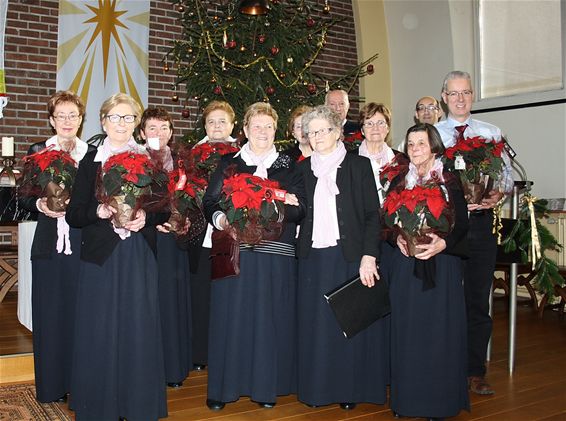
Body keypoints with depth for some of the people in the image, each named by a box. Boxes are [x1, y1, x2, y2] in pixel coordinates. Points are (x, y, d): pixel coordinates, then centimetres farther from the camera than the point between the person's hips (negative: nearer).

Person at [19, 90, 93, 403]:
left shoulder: (92, 153, 7)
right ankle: (52, 385, 17)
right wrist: (40, 204, -14)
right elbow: (24, 198, 6)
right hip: (49, 245, 0)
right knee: (50, 313, 4)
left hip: (83, 245, 0)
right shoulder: (37, 151, 7)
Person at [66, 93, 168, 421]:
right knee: (100, 331, 3)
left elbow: (165, 209, 8)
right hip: (101, 256, 0)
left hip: (140, 257, 1)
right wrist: (99, 212, -16)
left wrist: (146, 218, -11)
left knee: (140, 330, 3)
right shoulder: (91, 162, 5)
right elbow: (74, 215, 2)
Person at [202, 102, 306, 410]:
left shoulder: (287, 166, 12)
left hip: (276, 252, 1)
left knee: (270, 315, 2)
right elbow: (210, 201, 4)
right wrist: (219, 219, -15)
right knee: (231, 315, 0)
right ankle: (224, 386, 12)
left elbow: (301, 208, 6)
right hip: (234, 249, -1)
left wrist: (288, 206, -15)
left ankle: (266, 386, 15)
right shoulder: (229, 163, 10)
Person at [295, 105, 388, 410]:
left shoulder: (358, 166, 0)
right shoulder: (303, 169, 11)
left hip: (349, 257, -3)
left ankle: (350, 387, 19)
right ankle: (317, 386, 19)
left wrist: (369, 256, -13)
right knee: (315, 324, 5)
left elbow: (372, 214, -5)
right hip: (313, 257, 3)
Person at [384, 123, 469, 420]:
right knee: (406, 329, 3)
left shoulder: (450, 182, 1)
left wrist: (443, 243, -21)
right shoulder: (399, 181, 10)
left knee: (438, 331, -1)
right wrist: (398, 238, -10)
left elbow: (462, 224, -3)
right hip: (405, 265, 2)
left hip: (441, 265, -2)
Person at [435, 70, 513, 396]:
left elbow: (507, 174, 5)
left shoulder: (492, 133, 11)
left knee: (478, 299, 6)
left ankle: (476, 372, 17)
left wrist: (499, 194, -16)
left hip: (480, 221, 1)